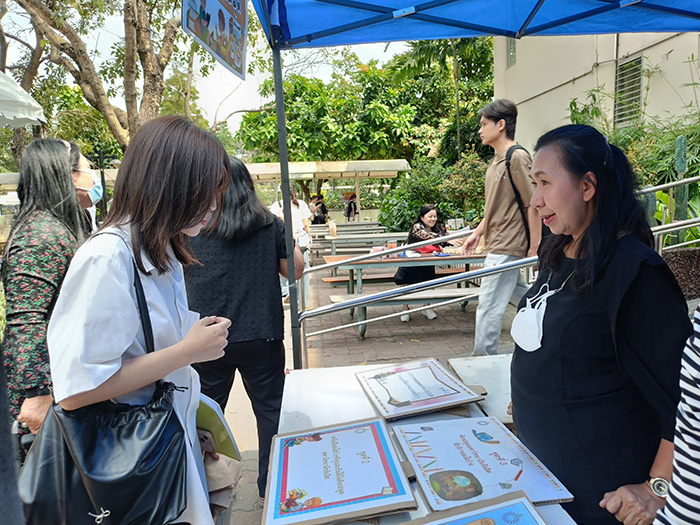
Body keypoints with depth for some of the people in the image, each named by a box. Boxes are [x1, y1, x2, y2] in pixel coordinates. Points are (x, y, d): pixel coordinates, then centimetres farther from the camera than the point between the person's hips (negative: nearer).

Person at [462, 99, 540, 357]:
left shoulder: (517, 157, -14)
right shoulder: (496, 160, 14)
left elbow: (534, 204, -15)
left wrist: (535, 248, -16)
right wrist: (477, 233, 19)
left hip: (506, 247, -10)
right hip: (497, 244, 10)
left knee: (489, 304, -6)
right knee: (518, 293, 20)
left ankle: (483, 357, 4)